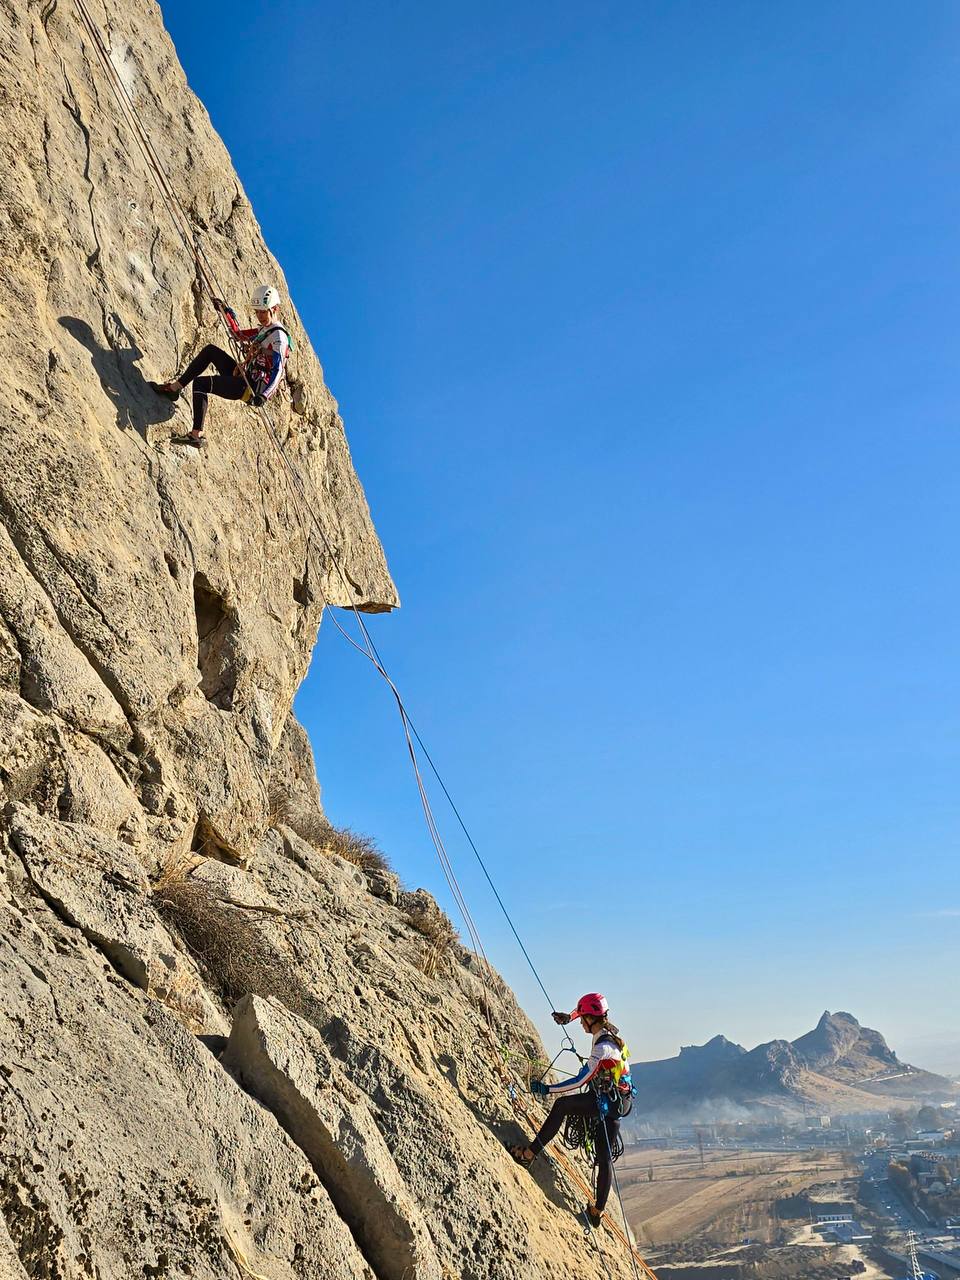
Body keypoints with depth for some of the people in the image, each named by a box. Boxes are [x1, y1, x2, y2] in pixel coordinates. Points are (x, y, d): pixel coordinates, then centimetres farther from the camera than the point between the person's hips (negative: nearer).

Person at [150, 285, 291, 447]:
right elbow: (239, 335, 32)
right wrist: (226, 311, 26)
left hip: (251, 388, -9)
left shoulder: (279, 336, -13)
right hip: (244, 378, 10)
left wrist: (263, 395, -39)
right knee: (210, 350, 10)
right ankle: (174, 388, 8)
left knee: (200, 383, -15)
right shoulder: (264, 329, 16)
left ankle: (197, 435, -17)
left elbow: (277, 371, -25)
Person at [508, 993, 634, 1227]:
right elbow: (594, 1017, 27)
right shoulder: (609, 1031, 2)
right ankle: (598, 1210, 15)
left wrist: (547, 1090, -17)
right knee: (604, 1156, 11)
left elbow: (580, 1081, -21)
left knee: (562, 1105, -11)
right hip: (620, 1101, 9)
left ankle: (530, 1153, -9)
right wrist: (567, 1019, 29)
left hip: (608, 1102, -9)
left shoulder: (603, 1048, -23)